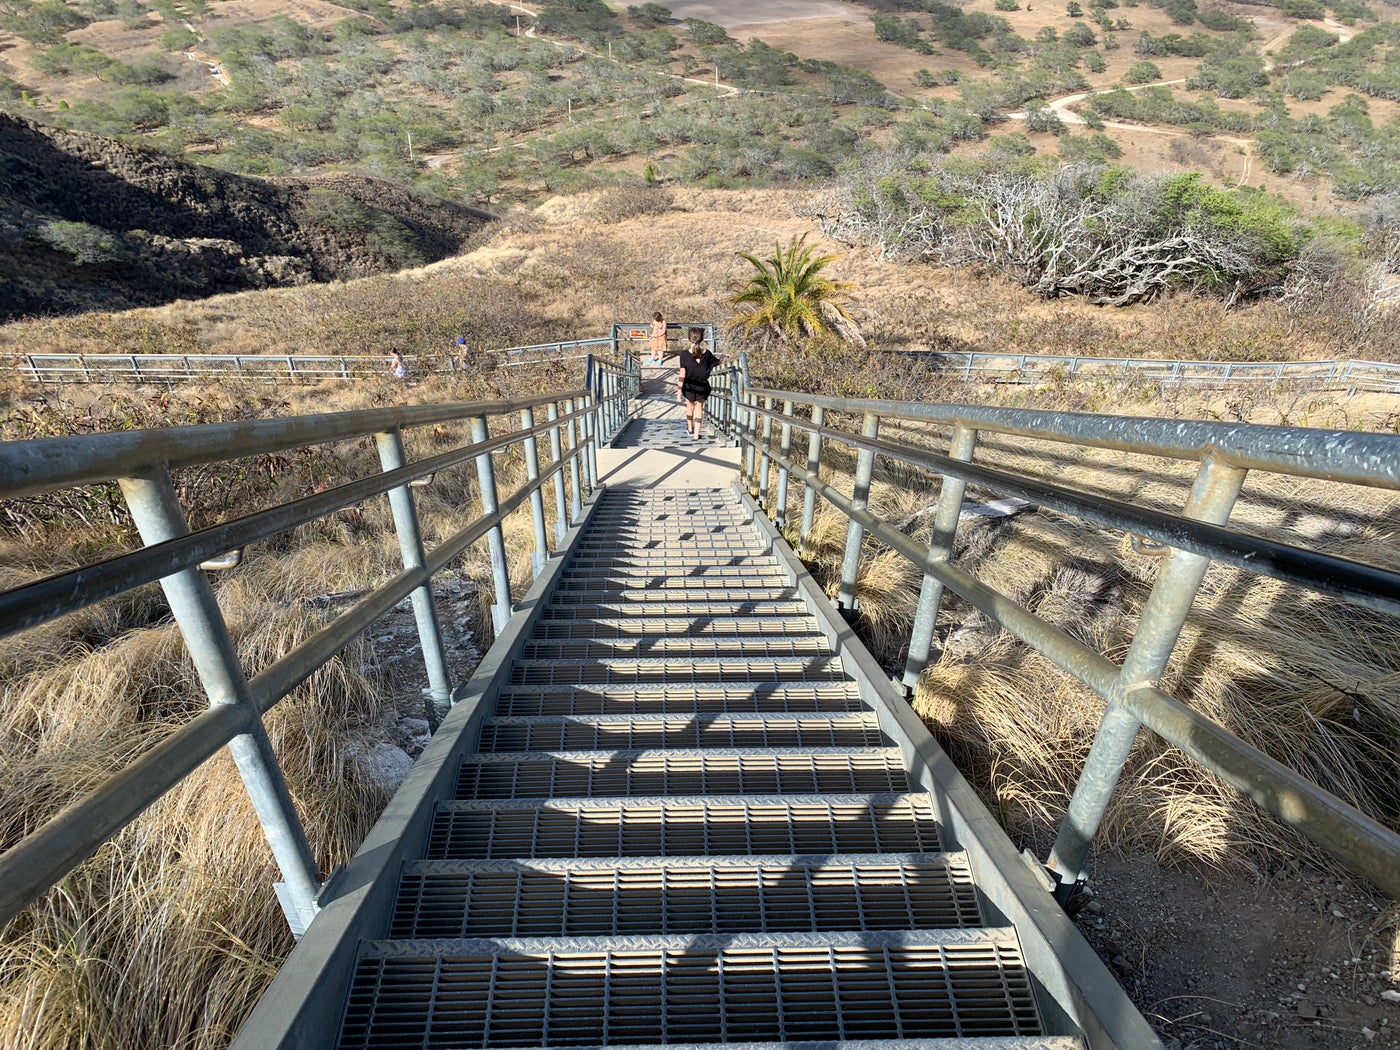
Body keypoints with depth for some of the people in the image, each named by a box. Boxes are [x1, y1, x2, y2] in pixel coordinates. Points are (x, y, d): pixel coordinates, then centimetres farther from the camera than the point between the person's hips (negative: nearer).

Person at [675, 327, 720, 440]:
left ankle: (690, 429, 45)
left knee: (690, 405, 25)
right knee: (699, 407, 18)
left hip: (689, 386, 0)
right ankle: (696, 435, 15)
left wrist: (679, 390, -12)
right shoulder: (706, 353, -11)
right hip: (702, 386, 0)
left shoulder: (684, 354, -17)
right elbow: (717, 362, 8)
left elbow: (682, 374, -17)